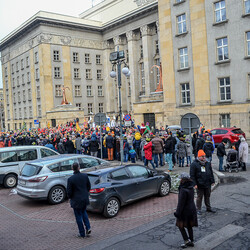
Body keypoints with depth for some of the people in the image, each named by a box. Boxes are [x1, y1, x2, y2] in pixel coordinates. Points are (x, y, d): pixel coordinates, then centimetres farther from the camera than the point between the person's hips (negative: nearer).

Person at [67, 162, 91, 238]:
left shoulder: (70, 179, -19)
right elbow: (89, 186, 3)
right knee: (83, 212, 28)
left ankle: (82, 233, 20)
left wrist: (70, 197, 8)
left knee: (78, 216, 10)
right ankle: (88, 228, 16)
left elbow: (69, 191, -13)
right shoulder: (85, 176, -7)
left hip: (76, 201, -4)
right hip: (85, 199, 5)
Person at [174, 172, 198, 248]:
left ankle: (187, 240, 7)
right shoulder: (191, 187, 1)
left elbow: (181, 203, -23)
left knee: (181, 225, 8)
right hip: (192, 209, 8)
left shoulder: (183, 190, -26)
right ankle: (191, 241, 27)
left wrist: (177, 213, -14)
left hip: (185, 211, -8)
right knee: (189, 226, 18)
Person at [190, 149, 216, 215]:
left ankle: (208, 208, 31)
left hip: (207, 184, 5)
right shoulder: (194, 164, -10)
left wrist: (212, 181, 12)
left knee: (207, 196, 17)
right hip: (199, 184, -5)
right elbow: (192, 175, -10)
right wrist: (194, 184, -14)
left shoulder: (208, 163, 8)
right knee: (199, 197, 4)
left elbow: (211, 173, 16)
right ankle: (198, 209, 17)